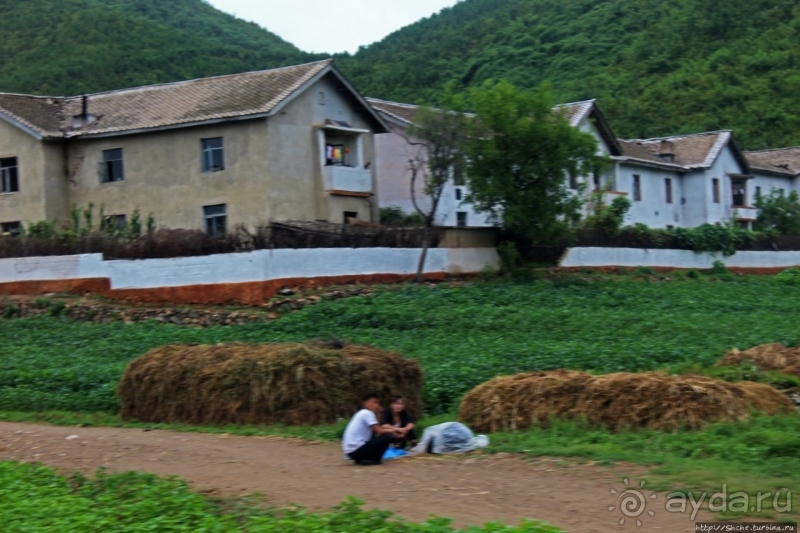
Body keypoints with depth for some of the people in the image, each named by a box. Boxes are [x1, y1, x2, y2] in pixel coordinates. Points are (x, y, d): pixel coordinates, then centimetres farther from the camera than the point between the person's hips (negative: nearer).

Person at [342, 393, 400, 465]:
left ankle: (361, 459, 17)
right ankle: (374, 459, -3)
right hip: (357, 450, -9)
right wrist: (391, 431, 6)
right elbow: (379, 431, -12)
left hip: (351, 452, 9)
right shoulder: (367, 413, -8)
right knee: (388, 436, -8)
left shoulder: (362, 413, 20)